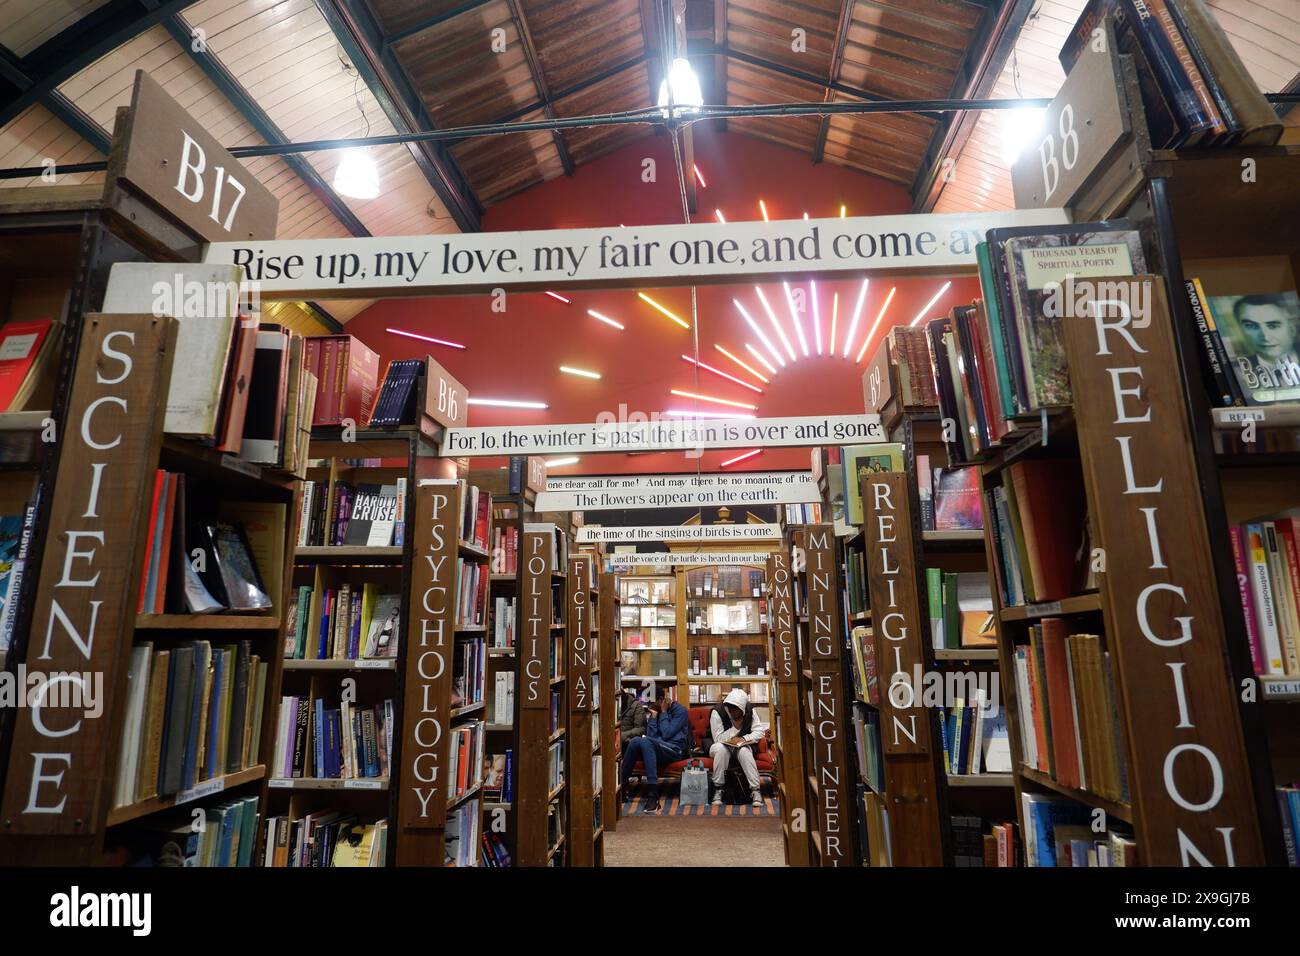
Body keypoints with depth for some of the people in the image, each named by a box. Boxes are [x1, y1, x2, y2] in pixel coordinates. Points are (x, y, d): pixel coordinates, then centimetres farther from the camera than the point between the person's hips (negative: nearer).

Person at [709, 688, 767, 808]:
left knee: (744, 751, -34)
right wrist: (736, 727, -25)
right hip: (722, 746, -1)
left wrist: (744, 739, -25)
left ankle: (756, 790, -30)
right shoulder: (717, 712, -18)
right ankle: (717, 789, -28)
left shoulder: (750, 711, -9)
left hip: (742, 746, 2)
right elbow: (718, 738, -20)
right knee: (720, 748, -36)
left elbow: (760, 732, -11)